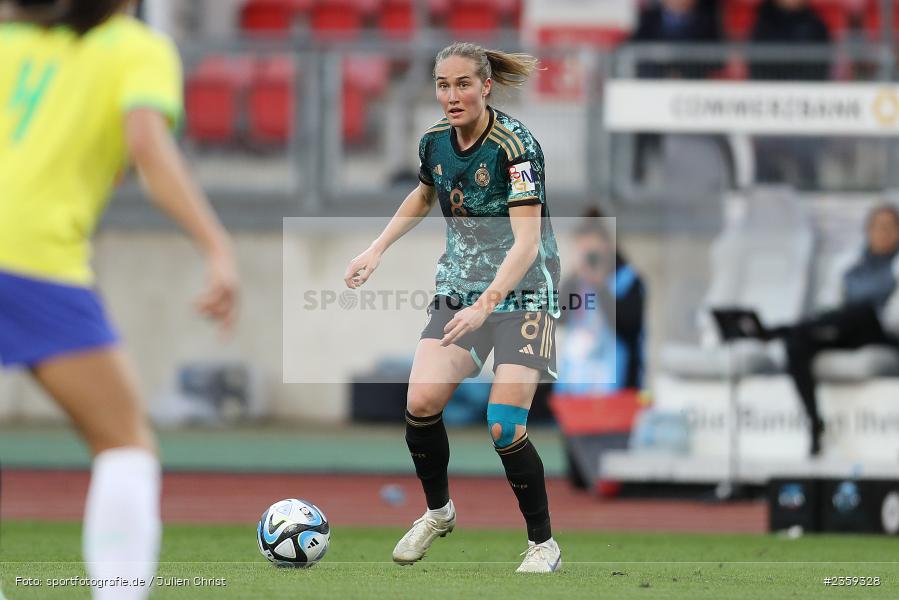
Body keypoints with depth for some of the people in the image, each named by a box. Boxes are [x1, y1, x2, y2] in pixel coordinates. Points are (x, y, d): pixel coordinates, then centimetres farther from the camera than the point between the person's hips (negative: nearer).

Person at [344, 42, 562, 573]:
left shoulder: (515, 145, -21)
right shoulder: (436, 142, 0)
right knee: (422, 401, -15)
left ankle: (544, 544, 4)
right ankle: (438, 512, 11)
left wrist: (485, 305, -38)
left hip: (522, 292, -6)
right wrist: (378, 249, 16)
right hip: (460, 286, 6)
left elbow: (528, 240, -28)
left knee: (505, 429, -17)